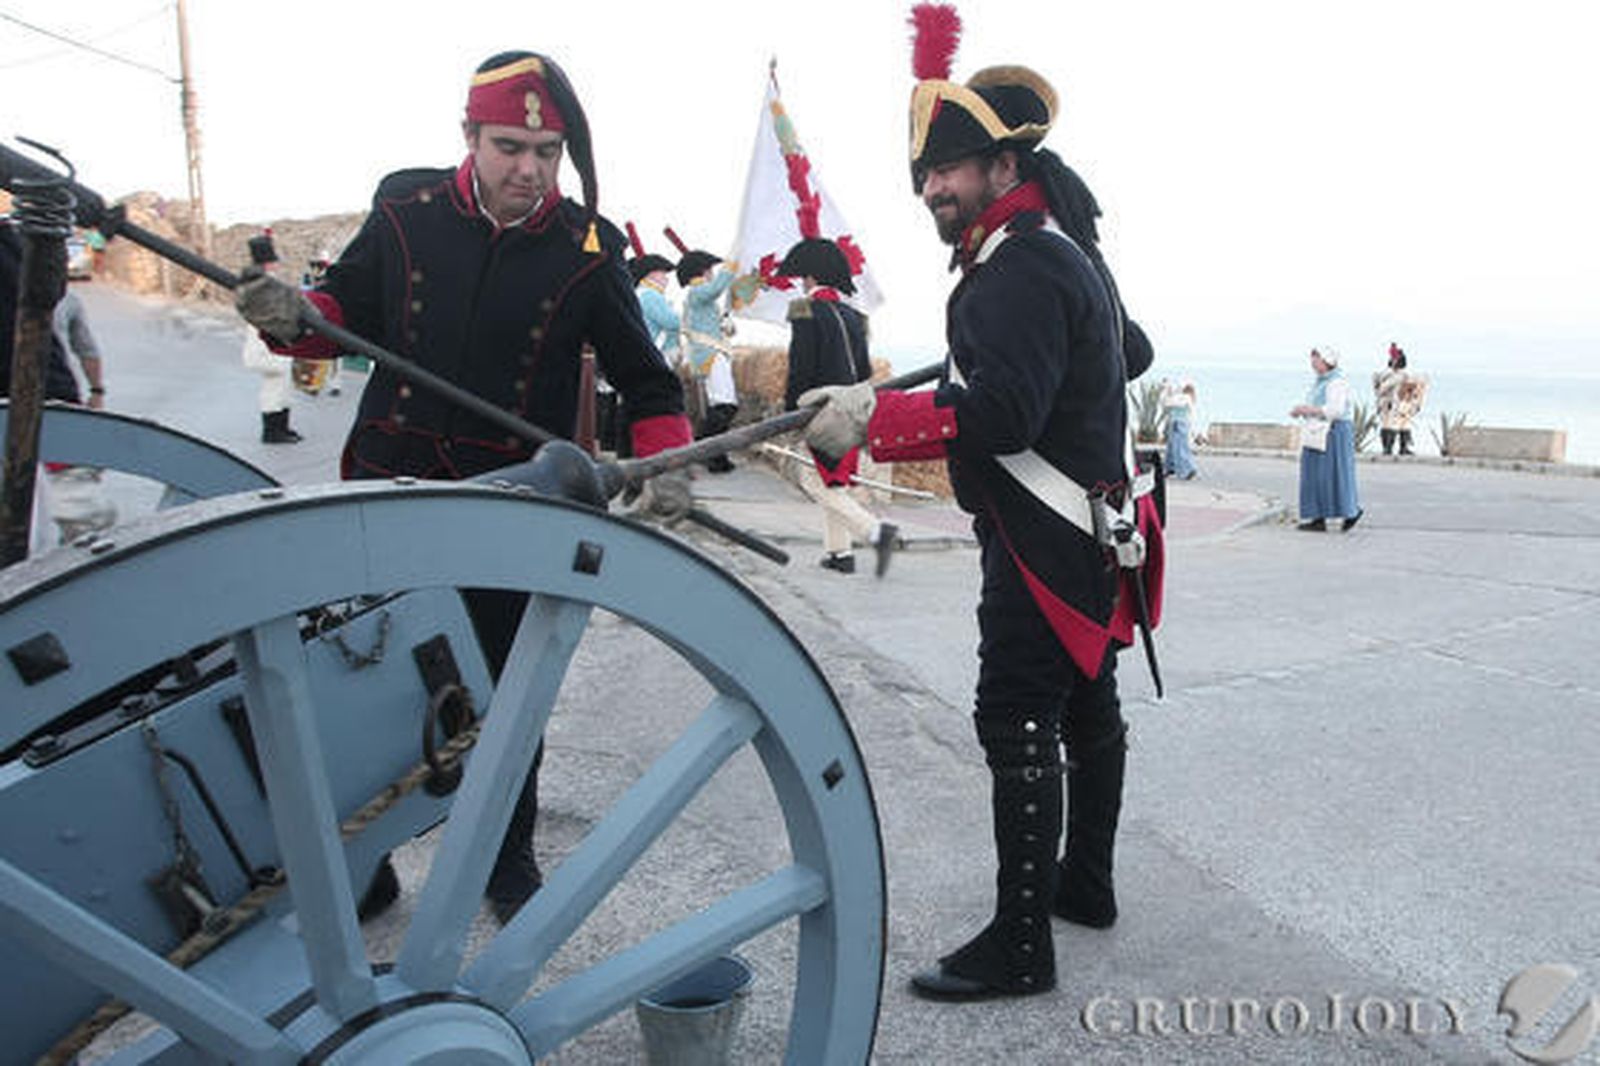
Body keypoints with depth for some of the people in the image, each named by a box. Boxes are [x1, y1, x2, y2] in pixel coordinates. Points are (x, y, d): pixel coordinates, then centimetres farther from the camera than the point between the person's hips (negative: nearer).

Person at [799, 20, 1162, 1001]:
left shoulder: (1021, 266, -17)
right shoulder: (1068, 252, 17)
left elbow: (999, 416, -29)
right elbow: (1131, 351, 31)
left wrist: (872, 419, -28)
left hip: (1047, 542, -11)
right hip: (1092, 525, 11)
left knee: (1019, 726, -8)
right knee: (1087, 709, 18)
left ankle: (1020, 947, -1)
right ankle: (1086, 883, 34)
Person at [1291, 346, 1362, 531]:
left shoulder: (1337, 382, -13)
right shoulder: (1320, 382, 16)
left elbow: (1335, 410, -23)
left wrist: (1307, 410, -19)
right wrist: (1300, 411, 5)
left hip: (1333, 434, -9)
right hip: (1317, 434, 9)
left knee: (1333, 475, -5)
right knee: (1314, 477, 5)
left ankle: (1352, 510, 12)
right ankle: (1318, 519, 5)